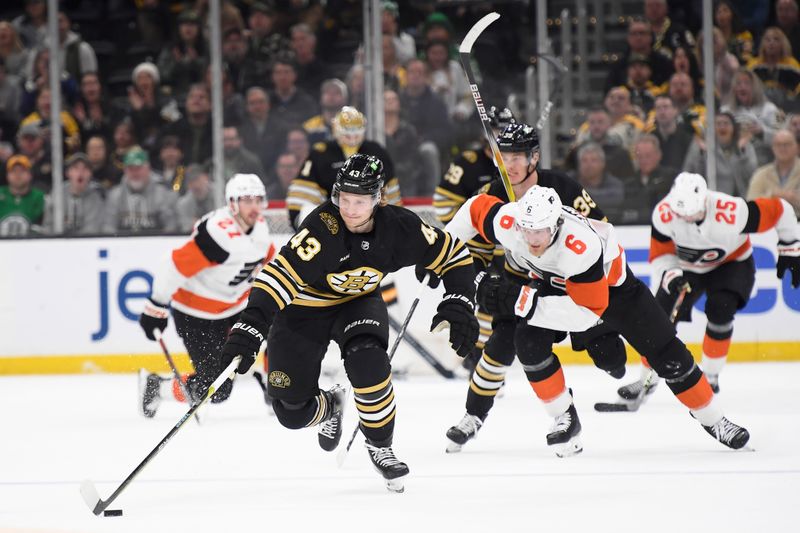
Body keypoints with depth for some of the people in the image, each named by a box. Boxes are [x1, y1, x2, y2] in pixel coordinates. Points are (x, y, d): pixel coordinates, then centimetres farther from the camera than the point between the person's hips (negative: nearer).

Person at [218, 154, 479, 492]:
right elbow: (279, 275, -42)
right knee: (292, 412, -4)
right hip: (304, 308, -2)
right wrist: (250, 329, -53)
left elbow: (454, 256, -6)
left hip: (359, 302, 2)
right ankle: (329, 408, 36)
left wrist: (458, 304, -19)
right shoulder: (324, 227, -34)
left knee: (367, 362, -30)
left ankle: (380, 446, -5)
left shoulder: (399, 227, -21)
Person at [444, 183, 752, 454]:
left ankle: (712, 418, 13)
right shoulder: (507, 223, -33)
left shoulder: (582, 247, -45)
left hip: (609, 281, -4)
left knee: (664, 352, -4)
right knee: (529, 343, -21)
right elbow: (475, 208, -11)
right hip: (549, 281, 4)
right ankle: (565, 420, -4)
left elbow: (587, 312, -41)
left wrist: (524, 302, -46)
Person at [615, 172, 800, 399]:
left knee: (720, 310, -25)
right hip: (687, 268, 3)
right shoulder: (664, 213, -30)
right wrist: (671, 274, -32)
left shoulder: (732, 212, -39)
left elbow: (780, 210, -25)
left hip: (731, 263, -2)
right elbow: (660, 253, -12)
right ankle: (648, 380, 15)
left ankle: (710, 376, -5)